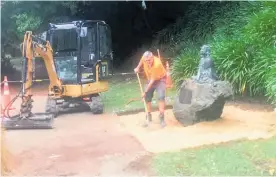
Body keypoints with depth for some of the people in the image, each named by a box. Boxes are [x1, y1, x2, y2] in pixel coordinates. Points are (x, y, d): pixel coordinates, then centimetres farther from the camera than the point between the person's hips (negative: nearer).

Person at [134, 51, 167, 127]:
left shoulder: (157, 64, -38)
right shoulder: (144, 57, -23)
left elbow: (152, 81, -31)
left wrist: (145, 92, -27)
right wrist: (138, 68, -3)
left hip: (160, 79, -6)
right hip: (150, 79, 6)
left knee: (161, 96, -22)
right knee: (147, 97, 3)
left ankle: (161, 117, -13)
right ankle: (148, 117, 17)